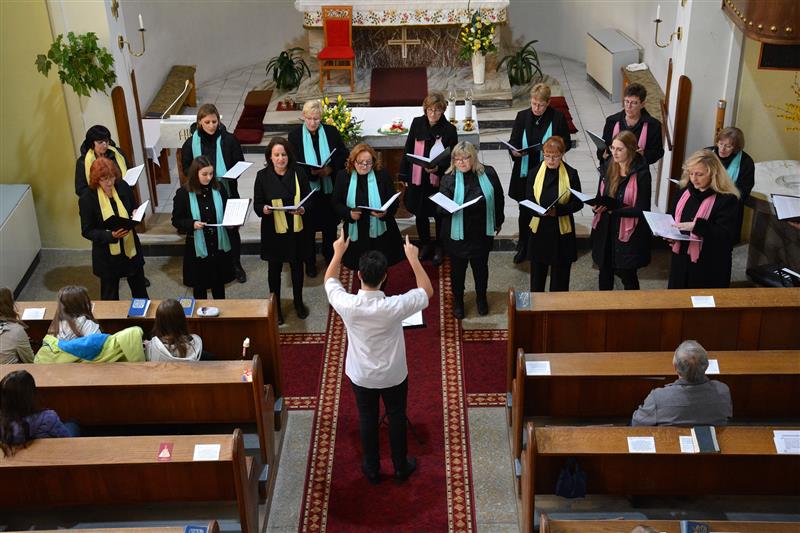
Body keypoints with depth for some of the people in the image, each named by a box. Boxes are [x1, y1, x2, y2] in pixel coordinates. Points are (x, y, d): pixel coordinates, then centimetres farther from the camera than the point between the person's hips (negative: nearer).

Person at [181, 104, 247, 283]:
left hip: (227, 192, 0)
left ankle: (236, 265, 28)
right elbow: (186, 168, 4)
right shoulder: (191, 143, -4)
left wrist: (230, 177, -17)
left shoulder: (228, 140, -7)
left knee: (231, 229, 12)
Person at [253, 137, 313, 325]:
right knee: (274, 269, 12)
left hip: (297, 229, 1)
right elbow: (257, 204, -4)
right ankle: (275, 306, 29)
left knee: (297, 266, 17)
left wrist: (303, 209, -24)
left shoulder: (299, 174, -6)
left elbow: (310, 199, -2)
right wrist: (263, 209, -27)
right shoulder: (263, 176, -7)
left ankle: (298, 302, 37)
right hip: (273, 231, -1)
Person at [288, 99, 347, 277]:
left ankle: (330, 258, 35)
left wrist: (331, 169, -19)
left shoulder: (331, 132, -1)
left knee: (330, 226, 16)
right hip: (307, 188, -1)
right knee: (308, 227, 9)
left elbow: (343, 155, -1)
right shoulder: (295, 135, -5)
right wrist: (311, 172, -26)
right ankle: (310, 263, 25)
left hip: (330, 187, 2)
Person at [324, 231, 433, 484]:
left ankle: (372, 469, 41)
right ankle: (401, 467, 41)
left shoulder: (347, 305, -28)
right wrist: (413, 258, -10)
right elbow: (428, 291, -13)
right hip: (393, 375, -1)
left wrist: (338, 252, 4)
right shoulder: (395, 306, -32)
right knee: (397, 418, 22)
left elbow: (329, 281, -5)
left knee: (367, 419, 23)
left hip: (361, 376, 1)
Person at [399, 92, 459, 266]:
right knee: (420, 214, 16)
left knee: (439, 215, 12)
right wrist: (405, 175, 4)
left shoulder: (449, 130, -12)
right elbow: (408, 150, 3)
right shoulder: (417, 123, -4)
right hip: (418, 179, 3)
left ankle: (439, 248, 31)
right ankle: (425, 245, 37)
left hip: (439, 180, -3)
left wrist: (438, 168, -25)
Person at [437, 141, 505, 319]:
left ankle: (481, 298, 42)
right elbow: (442, 207, -10)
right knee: (458, 269, 13)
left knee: (481, 267, 19)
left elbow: (498, 198, 5)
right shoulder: (449, 179, -10)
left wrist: (498, 222, 12)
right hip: (457, 234, -1)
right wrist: (447, 208, -34)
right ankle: (458, 301, 35)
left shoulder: (488, 174, -7)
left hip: (482, 233, 1)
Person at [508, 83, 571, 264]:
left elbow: (567, 143, 1)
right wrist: (514, 152, -19)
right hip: (525, 172, 2)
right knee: (525, 210, 12)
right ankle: (523, 247, 27)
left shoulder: (558, 117, -4)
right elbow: (513, 142, 4)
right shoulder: (522, 116, 1)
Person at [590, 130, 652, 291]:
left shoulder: (641, 174, -15)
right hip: (605, 229, 5)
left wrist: (613, 209, -24)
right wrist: (597, 206, -11)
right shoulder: (608, 166, 0)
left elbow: (641, 209, -15)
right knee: (605, 271, 17)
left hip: (628, 234, -5)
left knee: (627, 275, 9)